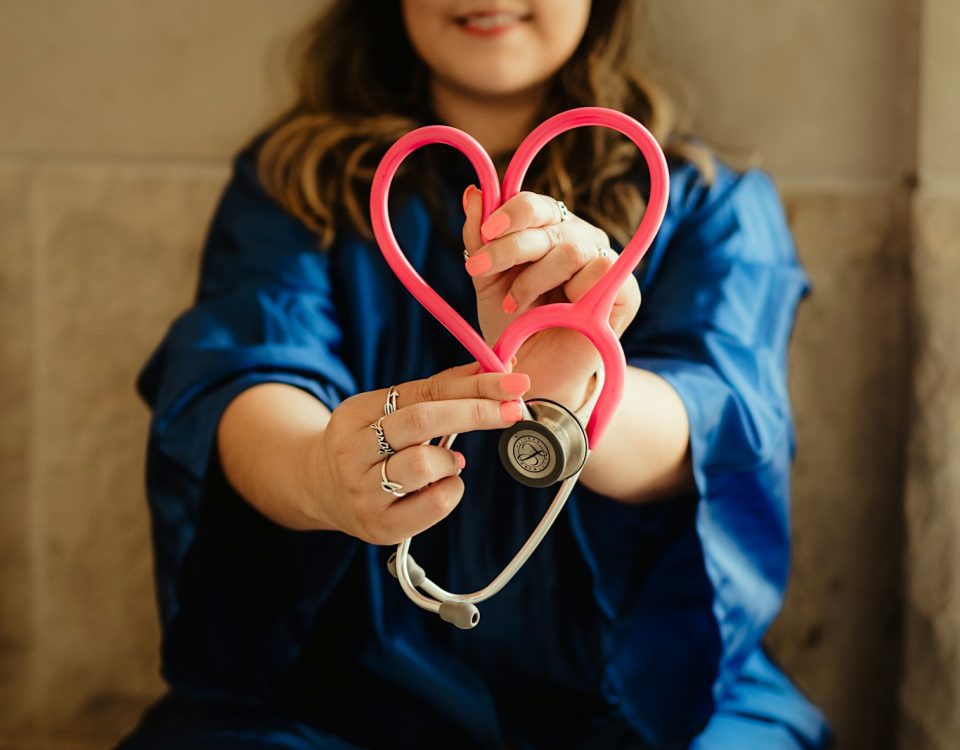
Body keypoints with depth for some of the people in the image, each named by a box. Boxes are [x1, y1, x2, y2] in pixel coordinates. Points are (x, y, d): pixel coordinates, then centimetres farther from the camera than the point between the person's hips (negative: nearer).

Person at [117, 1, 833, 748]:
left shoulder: (710, 201, 7)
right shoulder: (291, 178, 8)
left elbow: (717, 421, -13)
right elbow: (242, 373, -12)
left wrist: (574, 402, -37)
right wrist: (317, 474, -36)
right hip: (348, 681, 2)